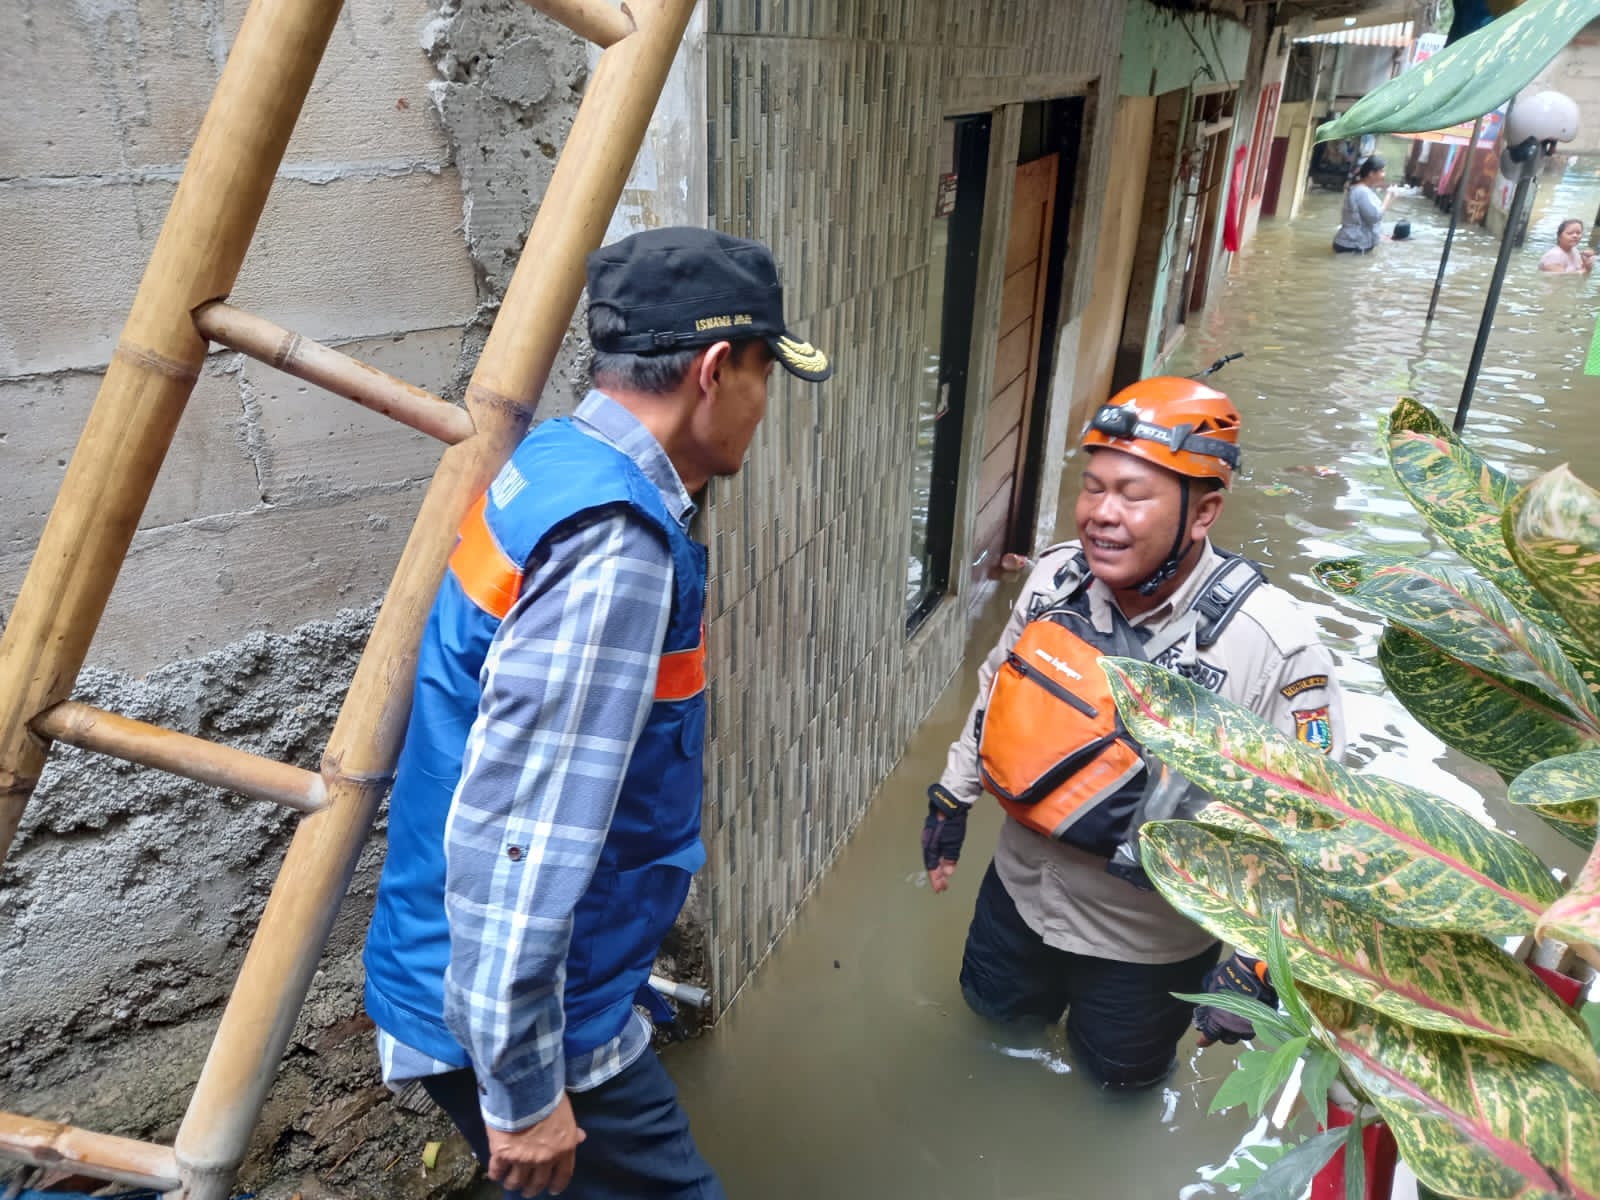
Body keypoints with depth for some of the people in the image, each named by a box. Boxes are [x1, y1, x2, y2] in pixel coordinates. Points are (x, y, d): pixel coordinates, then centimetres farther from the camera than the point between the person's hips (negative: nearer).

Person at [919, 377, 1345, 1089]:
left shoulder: (1275, 648, -29)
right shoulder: (1056, 576, -15)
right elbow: (999, 684, 2)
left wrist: (1258, 957, -18)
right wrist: (952, 796, 10)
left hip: (1149, 936, -3)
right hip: (1022, 881, 4)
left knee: (1119, 1070, 21)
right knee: (995, 1007, 27)